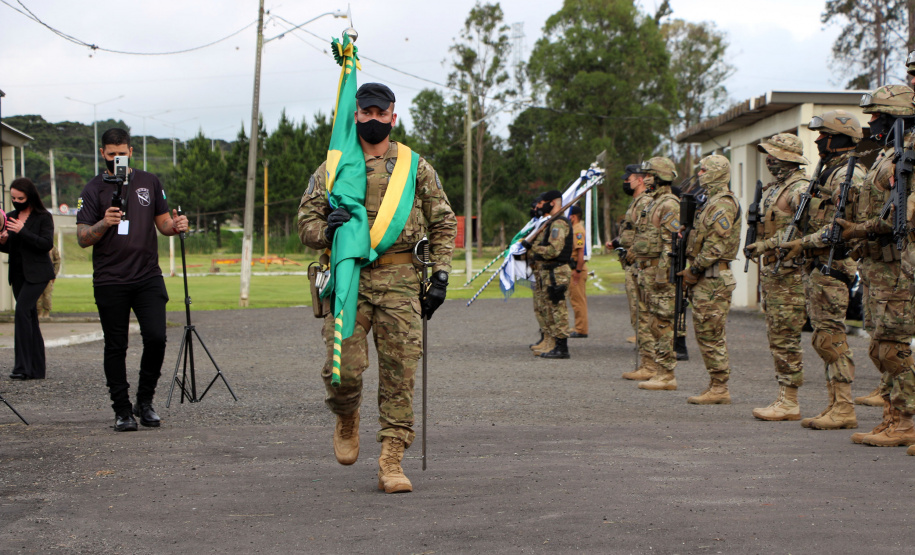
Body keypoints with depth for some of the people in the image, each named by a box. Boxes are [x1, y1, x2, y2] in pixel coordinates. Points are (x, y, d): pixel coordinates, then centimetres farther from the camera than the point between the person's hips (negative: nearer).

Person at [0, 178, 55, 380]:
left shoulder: (43, 217, -5)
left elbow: (47, 244, -16)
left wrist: (22, 231, -22)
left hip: (36, 273, -7)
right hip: (18, 273, 7)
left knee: (22, 311, -20)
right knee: (30, 318, 7)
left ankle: (22, 366, -20)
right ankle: (36, 369, 10)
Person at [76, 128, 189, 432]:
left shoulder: (150, 182, 11)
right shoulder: (93, 190, 3)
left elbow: (163, 222, 17)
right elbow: (82, 238, -2)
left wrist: (176, 225, -6)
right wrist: (104, 224, -21)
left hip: (148, 277, 2)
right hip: (110, 282, -2)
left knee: (156, 337, -10)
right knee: (116, 347, 2)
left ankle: (145, 401, 9)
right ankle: (122, 410, 11)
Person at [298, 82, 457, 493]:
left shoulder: (417, 168, 11)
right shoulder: (332, 169, 10)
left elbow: (443, 223, 14)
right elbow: (306, 223, 10)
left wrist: (440, 276, 5)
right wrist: (327, 229, -13)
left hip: (401, 281, 1)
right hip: (348, 279, 0)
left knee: (399, 373, -3)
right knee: (344, 367, -11)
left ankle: (391, 460, 5)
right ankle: (346, 418, 23)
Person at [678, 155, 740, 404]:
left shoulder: (723, 204, -14)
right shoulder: (711, 201, 19)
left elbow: (715, 245, -20)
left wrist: (694, 271, -16)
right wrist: (693, 271, 15)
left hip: (712, 279, -10)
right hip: (705, 278, 10)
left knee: (710, 334, -8)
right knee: (708, 334, 12)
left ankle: (719, 389, -4)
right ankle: (717, 385, 16)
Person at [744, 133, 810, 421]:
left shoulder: (800, 189, -12)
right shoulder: (772, 189, 19)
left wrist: (765, 245, -22)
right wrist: (755, 246, 7)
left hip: (789, 273, -10)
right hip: (771, 271, 10)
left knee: (786, 338, -8)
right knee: (776, 337, 11)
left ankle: (789, 403, -4)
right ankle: (784, 398, 17)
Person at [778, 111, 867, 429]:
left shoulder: (848, 174, -12)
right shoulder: (831, 171, 20)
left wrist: (805, 243, -20)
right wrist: (802, 245, 16)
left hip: (832, 265, -10)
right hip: (819, 265, 10)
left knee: (830, 337, -11)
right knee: (826, 337, 10)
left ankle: (843, 409, -8)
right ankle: (836, 405, 14)